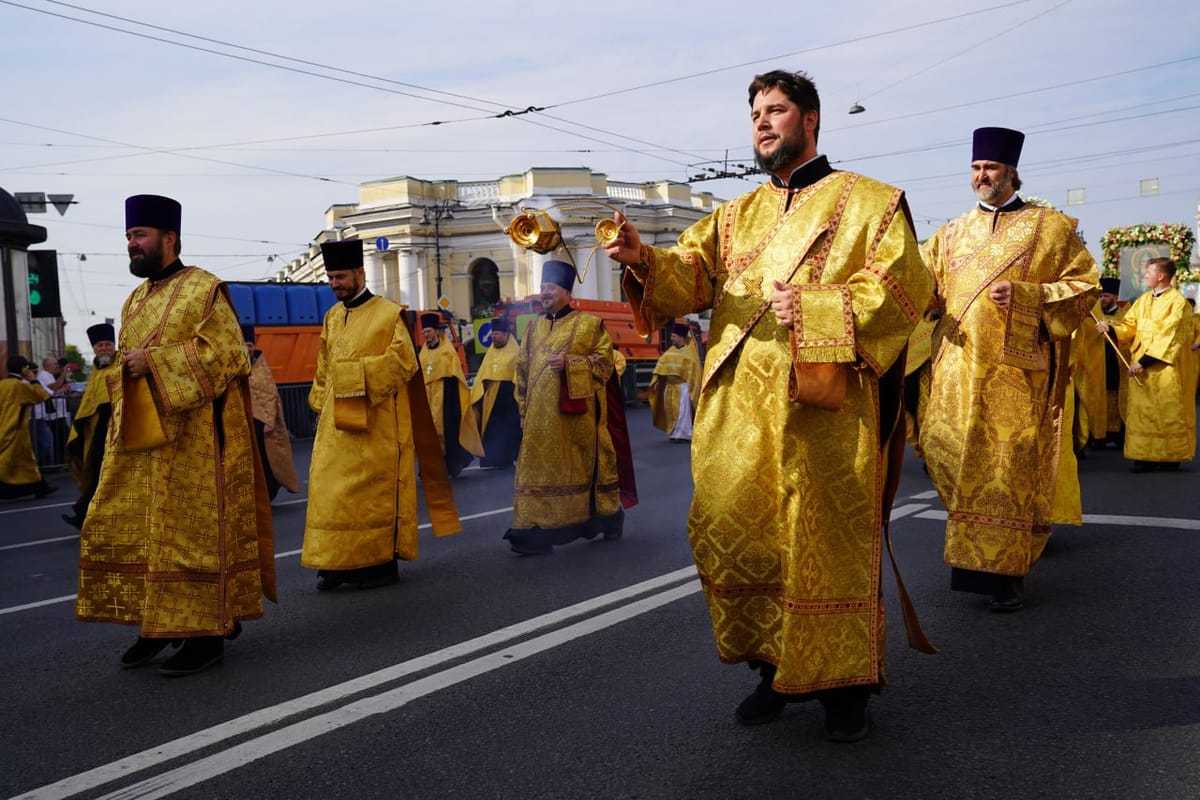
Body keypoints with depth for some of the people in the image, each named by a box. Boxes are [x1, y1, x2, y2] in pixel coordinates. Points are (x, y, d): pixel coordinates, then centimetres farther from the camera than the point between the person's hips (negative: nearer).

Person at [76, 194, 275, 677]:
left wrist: (154, 362, -17)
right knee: (132, 532, 8)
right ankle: (156, 624, 20)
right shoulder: (135, 301, 18)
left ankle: (206, 633, 5)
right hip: (139, 441, 8)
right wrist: (126, 369, 3)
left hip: (192, 442, -8)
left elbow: (227, 354, -15)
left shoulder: (204, 290, -6)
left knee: (192, 533, -4)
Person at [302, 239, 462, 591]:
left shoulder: (389, 314, -5)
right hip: (336, 423, 6)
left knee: (374, 491, -1)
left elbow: (404, 362, -11)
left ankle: (381, 562, 8)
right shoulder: (332, 317, 13)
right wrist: (321, 404, 10)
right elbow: (324, 369, 18)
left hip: (376, 424, -6)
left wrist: (360, 373, -15)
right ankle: (338, 562, 11)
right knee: (331, 490, 3)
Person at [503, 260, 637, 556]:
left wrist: (570, 363, -18)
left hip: (578, 414, -4)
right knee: (539, 472, -1)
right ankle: (537, 531, 0)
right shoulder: (534, 328, 13)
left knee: (587, 467, 7)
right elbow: (523, 370, 15)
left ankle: (608, 517, 27)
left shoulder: (590, 324, 0)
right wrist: (523, 410, 9)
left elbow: (605, 361, -5)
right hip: (541, 417, 4)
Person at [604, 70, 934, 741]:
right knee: (737, 536, 3)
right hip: (740, 416, 5)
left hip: (824, 411, -4)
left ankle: (844, 682, 16)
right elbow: (691, 276, 5)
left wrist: (814, 309, -16)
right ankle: (776, 667, 21)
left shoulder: (870, 202, 6)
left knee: (828, 542, -1)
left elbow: (904, 286, -6)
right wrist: (646, 259, -16)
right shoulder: (737, 217, 19)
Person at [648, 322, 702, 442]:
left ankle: (682, 434, -7)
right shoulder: (670, 350, 11)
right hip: (669, 386, 6)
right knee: (670, 410, 8)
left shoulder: (689, 352, -4)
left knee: (681, 411, -9)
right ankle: (673, 433, 16)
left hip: (682, 385, -6)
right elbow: (661, 365, 9)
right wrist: (656, 381, 1)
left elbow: (694, 371, -6)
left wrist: (690, 387, -11)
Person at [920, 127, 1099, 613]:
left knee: (1009, 468, -5)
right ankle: (976, 556, 21)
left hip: (1016, 370, -3)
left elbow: (1085, 285, 1)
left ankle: (1005, 573, 4)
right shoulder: (952, 233, 16)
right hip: (958, 368, 3)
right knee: (949, 457, 0)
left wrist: (1025, 295, -13)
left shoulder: (1051, 227, 6)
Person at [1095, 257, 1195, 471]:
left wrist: (1144, 361, -19)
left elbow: (1168, 337, -16)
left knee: (1168, 412, 1)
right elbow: (1129, 326, 9)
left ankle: (1170, 457, 11)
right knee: (1142, 411, 4)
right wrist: (1110, 329, -12)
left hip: (1165, 369, -6)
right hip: (1141, 366, 6)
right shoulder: (1143, 300, 11)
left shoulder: (1177, 302, -10)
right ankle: (1146, 456, 8)